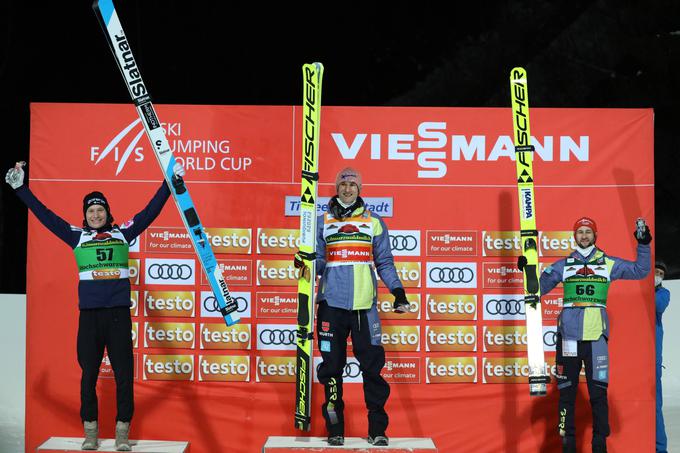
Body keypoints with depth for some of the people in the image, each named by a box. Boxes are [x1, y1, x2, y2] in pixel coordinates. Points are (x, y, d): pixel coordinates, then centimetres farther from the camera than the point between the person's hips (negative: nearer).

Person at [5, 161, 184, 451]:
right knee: (88, 373, 4)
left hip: (119, 314, 0)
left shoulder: (123, 233, 10)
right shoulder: (77, 237, 10)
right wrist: (20, 188, 10)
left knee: (123, 373, -1)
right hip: (89, 315, 0)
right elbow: (45, 215, 11)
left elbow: (151, 211, 10)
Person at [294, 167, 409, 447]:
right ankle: (335, 429, 10)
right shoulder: (323, 222, 14)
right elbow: (319, 261, 10)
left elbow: (384, 263, 11)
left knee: (372, 364, -5)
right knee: (332, 366, 2)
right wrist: (305, 264, -11)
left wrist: (398, 291, 0)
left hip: (364, 304, -1)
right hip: (332, 302, 1)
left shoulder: (374, 222, 12)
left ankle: (377, 429, 3)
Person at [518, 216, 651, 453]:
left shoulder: (609, 264, 12)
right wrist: (528, 271, -2)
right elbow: (540, 287, 13)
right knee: (566, 391, 1)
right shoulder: (563, 265, 13)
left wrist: (643, 245, 2)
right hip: (569, 333, 1)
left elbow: (640, 271, 12)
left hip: (597, 334, 0)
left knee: (599, 392, -3)